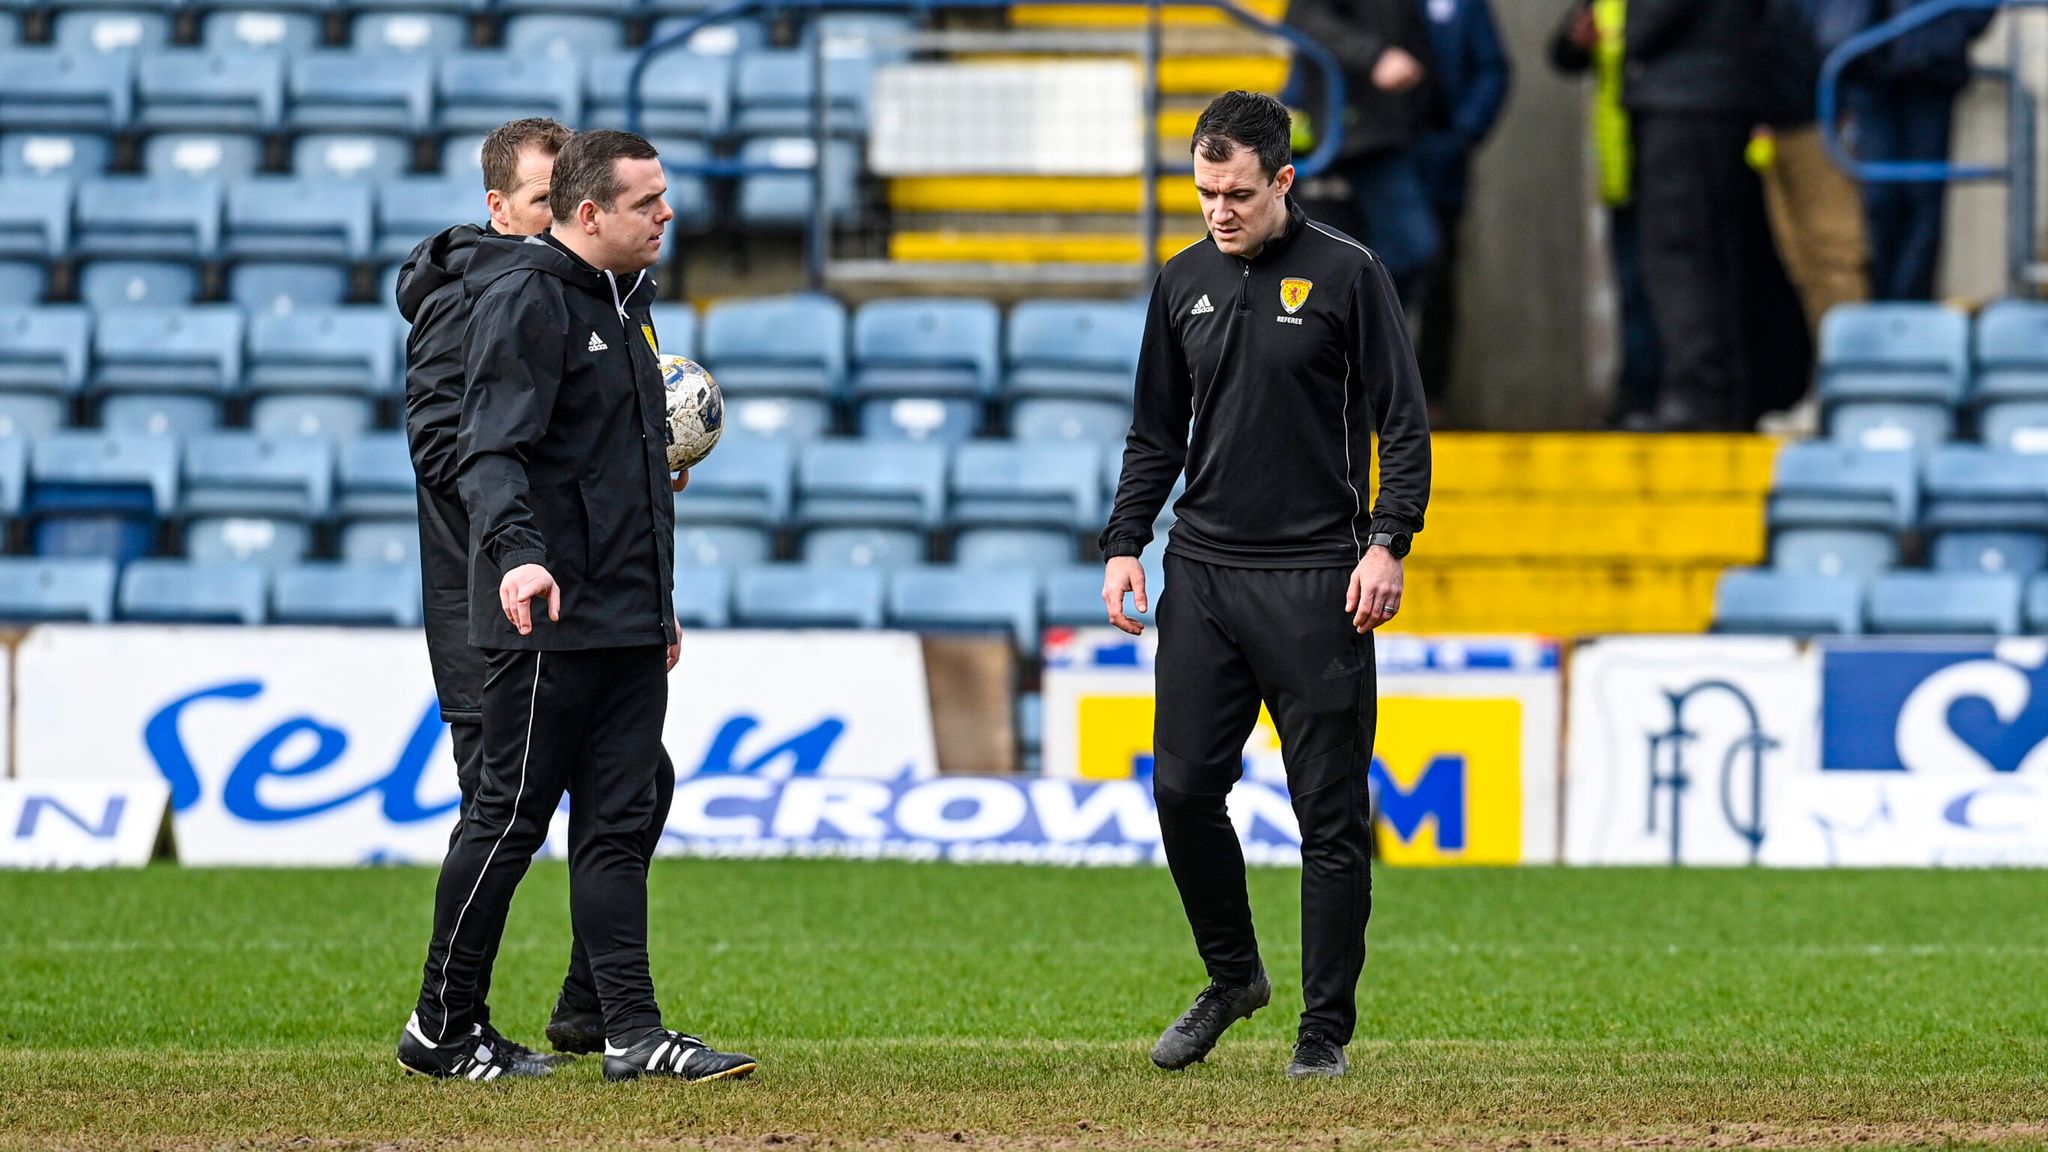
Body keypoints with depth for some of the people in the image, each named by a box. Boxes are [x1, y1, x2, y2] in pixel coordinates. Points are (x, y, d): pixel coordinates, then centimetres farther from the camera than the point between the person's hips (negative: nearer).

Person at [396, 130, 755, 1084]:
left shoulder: (623, 299, 19)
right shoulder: (525, 300, -11)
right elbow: (494, 449, -22)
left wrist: (660, 607, 26)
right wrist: (516, 553, -38)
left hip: (627, 627, 9)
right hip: (545, 617, -9)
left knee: (619, 824, 5)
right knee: (511, 818, -3)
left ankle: (634, 1033, 3)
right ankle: (439, 1030, 6)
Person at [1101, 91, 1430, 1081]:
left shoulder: (1346, 276, -3)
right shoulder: (1184, 284, 11)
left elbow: (1401, 424, -2)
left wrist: (1387, 543, -13)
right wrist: (1123, 544, 6)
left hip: (1315, 582, -4)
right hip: (1203, 573, 4)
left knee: (1330, 813, -2)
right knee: (1183, 787, 1)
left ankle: (1326, 1027, 5)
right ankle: (1232, 978, 22)